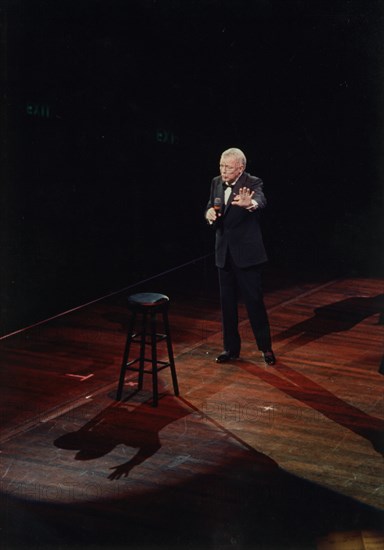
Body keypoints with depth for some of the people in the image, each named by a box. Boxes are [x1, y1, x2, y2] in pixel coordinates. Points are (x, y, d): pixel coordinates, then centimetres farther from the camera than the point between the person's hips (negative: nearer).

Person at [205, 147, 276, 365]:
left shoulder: (252, 183, -13)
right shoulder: (216, 183, 5)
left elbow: (260, 200, -35)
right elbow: (210, 208, 14)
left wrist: (250, 204, -59)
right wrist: (209, 213, -11)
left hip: (246, 253, -5)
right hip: (224, 253, 6)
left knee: (254, 300, -1)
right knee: (227, 302, 11)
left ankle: (266, 347, 11)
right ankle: (231, 347, 21)